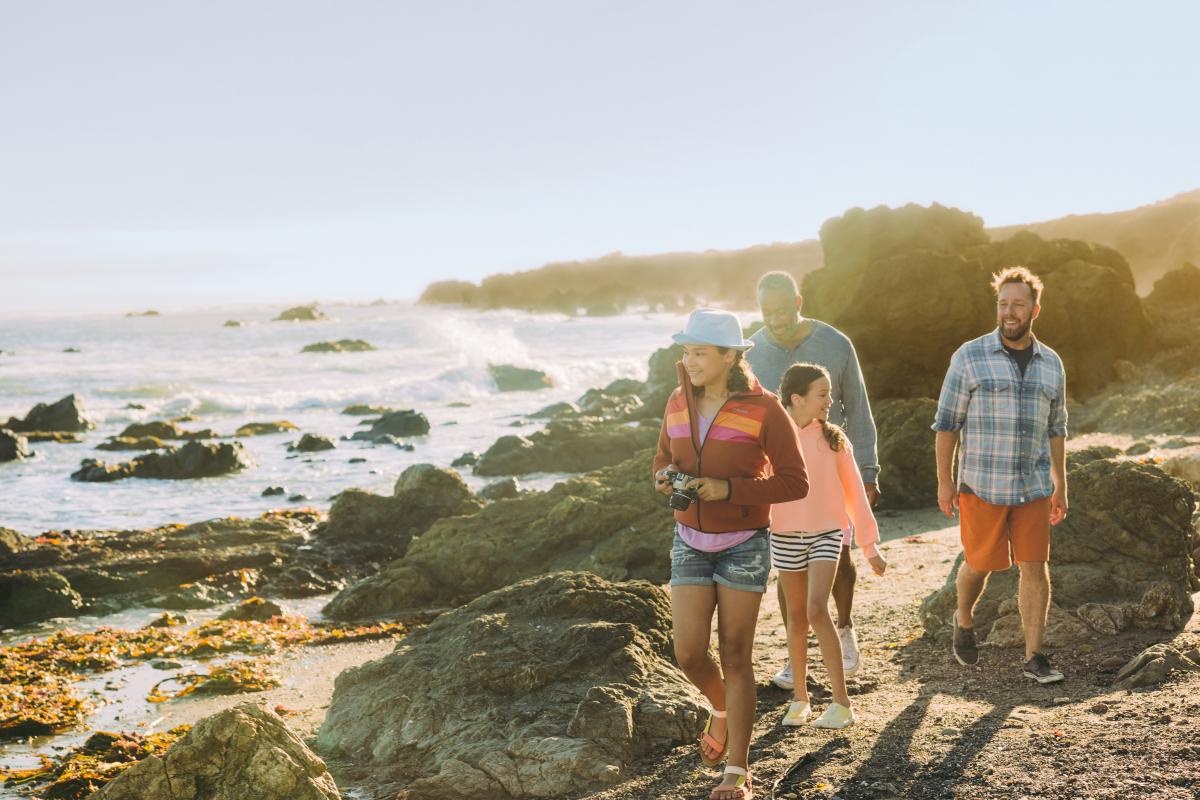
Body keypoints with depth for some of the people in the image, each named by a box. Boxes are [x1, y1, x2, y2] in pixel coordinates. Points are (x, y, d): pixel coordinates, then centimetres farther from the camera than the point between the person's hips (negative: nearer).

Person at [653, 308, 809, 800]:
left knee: (735, 657, 0)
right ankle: (723, 710, 31)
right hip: (691, 542, 4)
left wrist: (729, 489, -22)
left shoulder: (764, 410, -13)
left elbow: (795, 482, -13)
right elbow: (663, 461, 16)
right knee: (689, 654, -3)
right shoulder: (679, 404, 1)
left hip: (744, 545, -4)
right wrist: (665, 480, -9)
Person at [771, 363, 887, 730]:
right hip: (785, 535, 1)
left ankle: (842, 703, -11)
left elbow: (854, 492, 3)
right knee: (797, 615, 10)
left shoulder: (833, 439, -2)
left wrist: (870, 546, 4)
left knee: (817, 610, -16)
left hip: (826, 533, -1)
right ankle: (800, 698, 24)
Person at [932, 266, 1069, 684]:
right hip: (982, 485, -3)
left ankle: (1034, 657, 5)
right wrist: (944, 481, -6)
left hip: (1033, 486, 3)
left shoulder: (1051, 364, 7)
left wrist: (1060, 487, 13)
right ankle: (964, 619, 37)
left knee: (1035, 567, -1)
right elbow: (947, 422, -3)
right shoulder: (970, 357, -4)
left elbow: (1055, 429, 15)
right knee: (979, 564, 7)